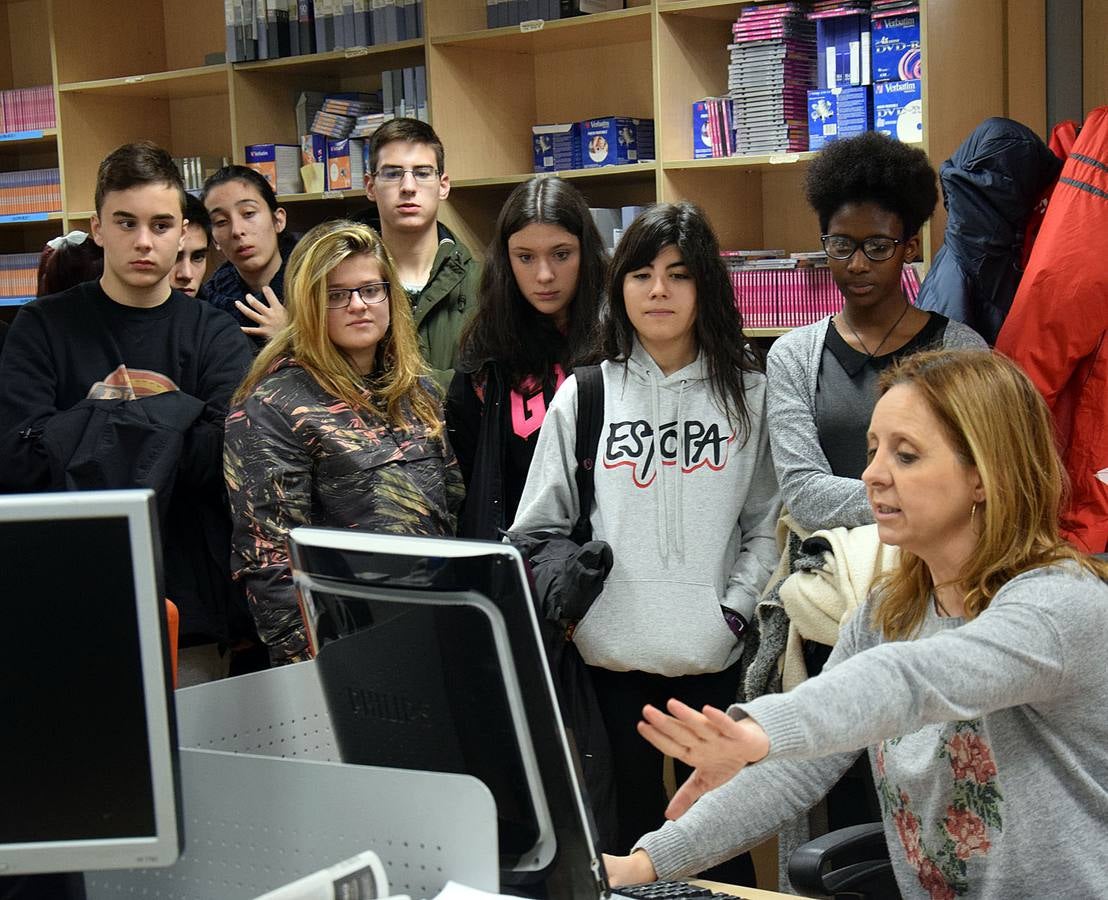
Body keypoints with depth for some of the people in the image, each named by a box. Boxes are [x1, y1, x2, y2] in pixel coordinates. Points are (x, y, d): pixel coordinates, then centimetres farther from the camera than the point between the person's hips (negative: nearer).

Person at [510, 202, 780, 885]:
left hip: (713, 657, 0)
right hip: (610, 654, 0)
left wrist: (734, 610, -5)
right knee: (629, 831, 10)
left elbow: (765, 522, 5)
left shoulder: (749, 394, 5)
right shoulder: (583, 397, 4)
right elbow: (540, 528, 6)